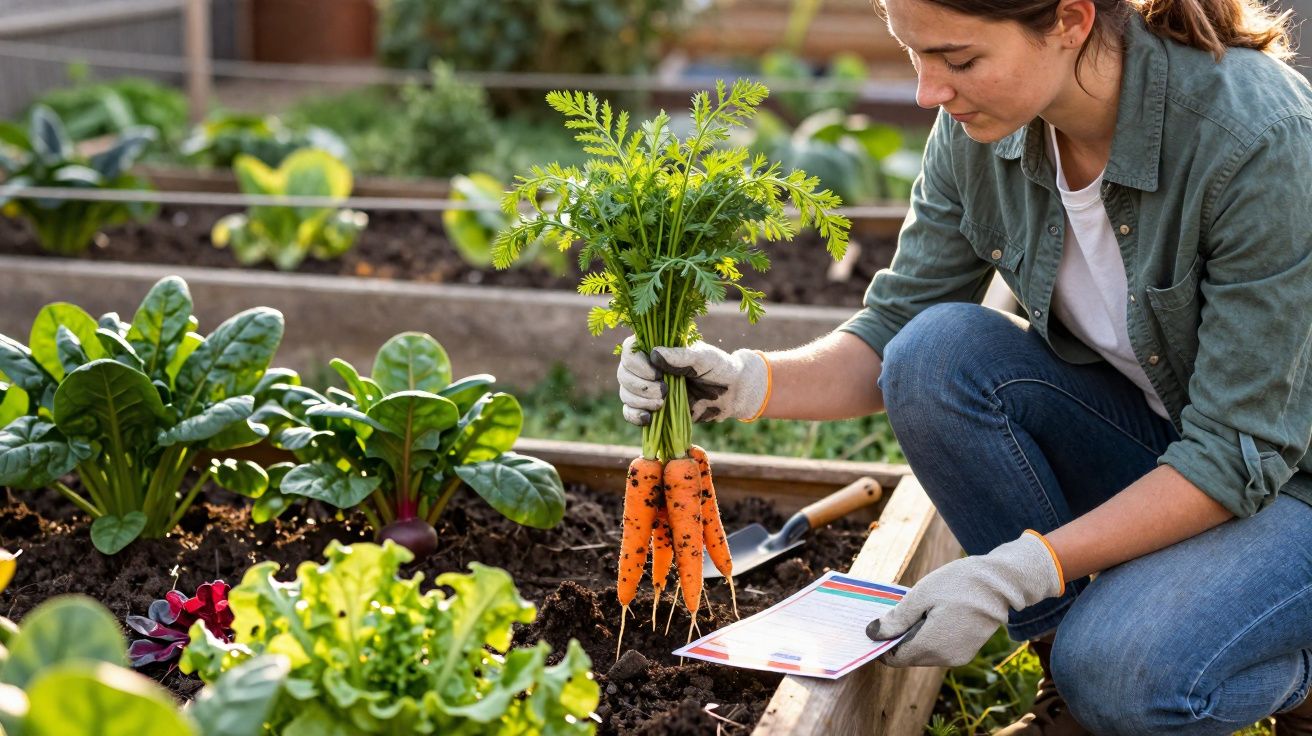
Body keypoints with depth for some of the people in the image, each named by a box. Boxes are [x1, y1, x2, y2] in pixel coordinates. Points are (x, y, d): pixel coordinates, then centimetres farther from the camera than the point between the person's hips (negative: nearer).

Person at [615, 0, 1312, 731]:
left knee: (1124, 674, -32)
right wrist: (741, 382, -25)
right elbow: (895, 332, -5)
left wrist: (1009, 576, -34)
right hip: (1146, 438, 5)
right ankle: (1071, 673, -6)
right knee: (940, 350, -22)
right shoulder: (978, 129, -13)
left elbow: (1238, 453, -28)